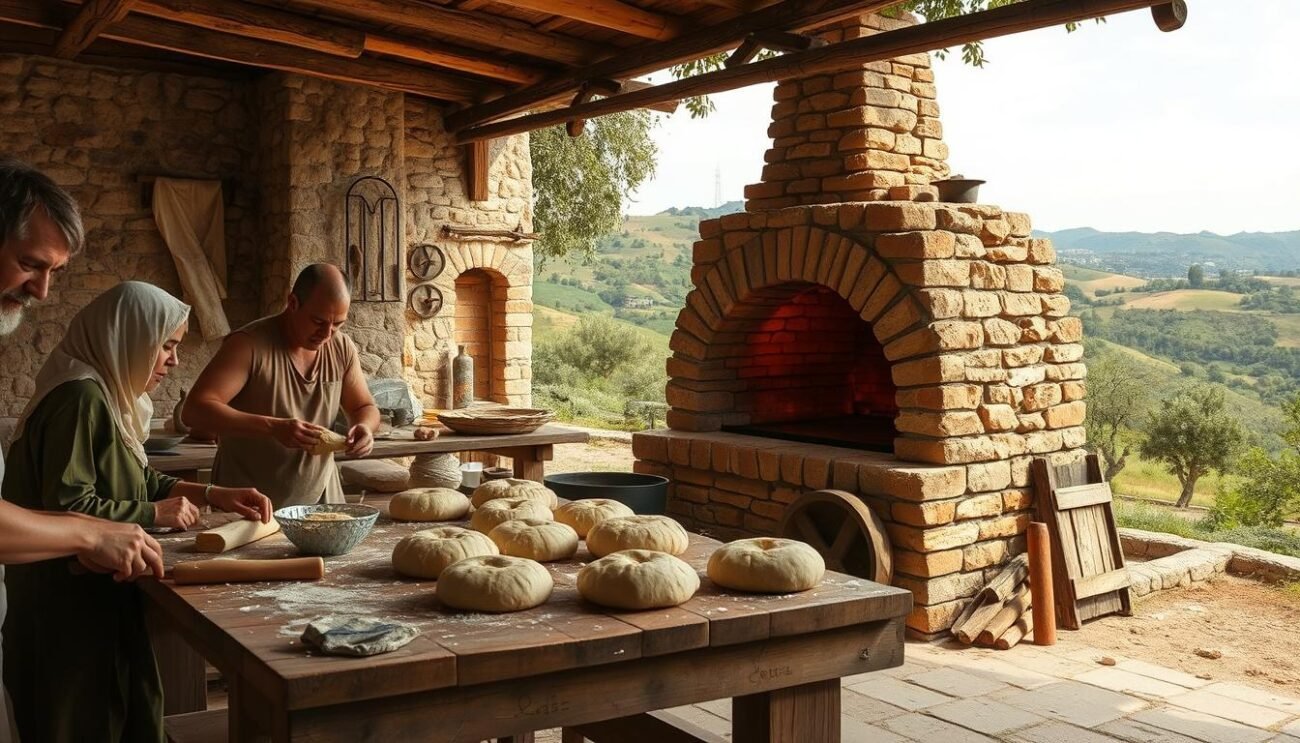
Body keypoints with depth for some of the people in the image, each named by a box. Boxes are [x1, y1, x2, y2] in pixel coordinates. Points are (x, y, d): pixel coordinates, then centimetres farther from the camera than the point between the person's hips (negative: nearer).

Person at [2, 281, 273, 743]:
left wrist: (214, 494, 5)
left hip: (100, 590, 10)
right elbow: (67, 506, -27)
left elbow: (139, 481, 16)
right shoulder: (81, 398, -22)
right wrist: (155, 514, -17)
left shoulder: (110, 394, 9)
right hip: (72, 601, -10)